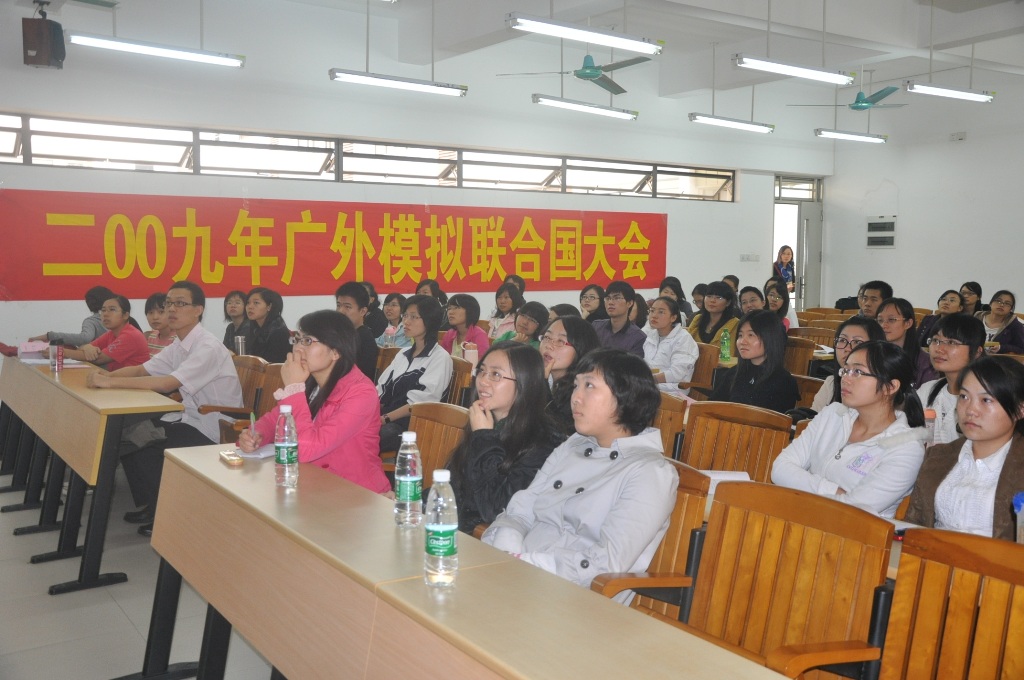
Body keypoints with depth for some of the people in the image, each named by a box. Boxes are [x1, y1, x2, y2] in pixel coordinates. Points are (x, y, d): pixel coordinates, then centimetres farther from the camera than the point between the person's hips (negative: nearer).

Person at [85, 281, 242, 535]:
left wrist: (110, 382, -29)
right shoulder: (179, 345, 8)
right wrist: (107, 375, -14)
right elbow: (142, 370, 6)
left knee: (146, 453, -18)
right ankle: (148, 506, 21)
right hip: (190, 418, 9)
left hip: (214, 429, -9)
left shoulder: (208, 347, -21)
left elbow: (167, 383, -30)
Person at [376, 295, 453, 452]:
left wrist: (385, 419, -19)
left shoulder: (440, 358, -2)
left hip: (415, 424, -7)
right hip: (387, 420, 7)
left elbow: (421, 402, -12)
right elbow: (381, 391, 16)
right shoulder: (403, 355, 23)